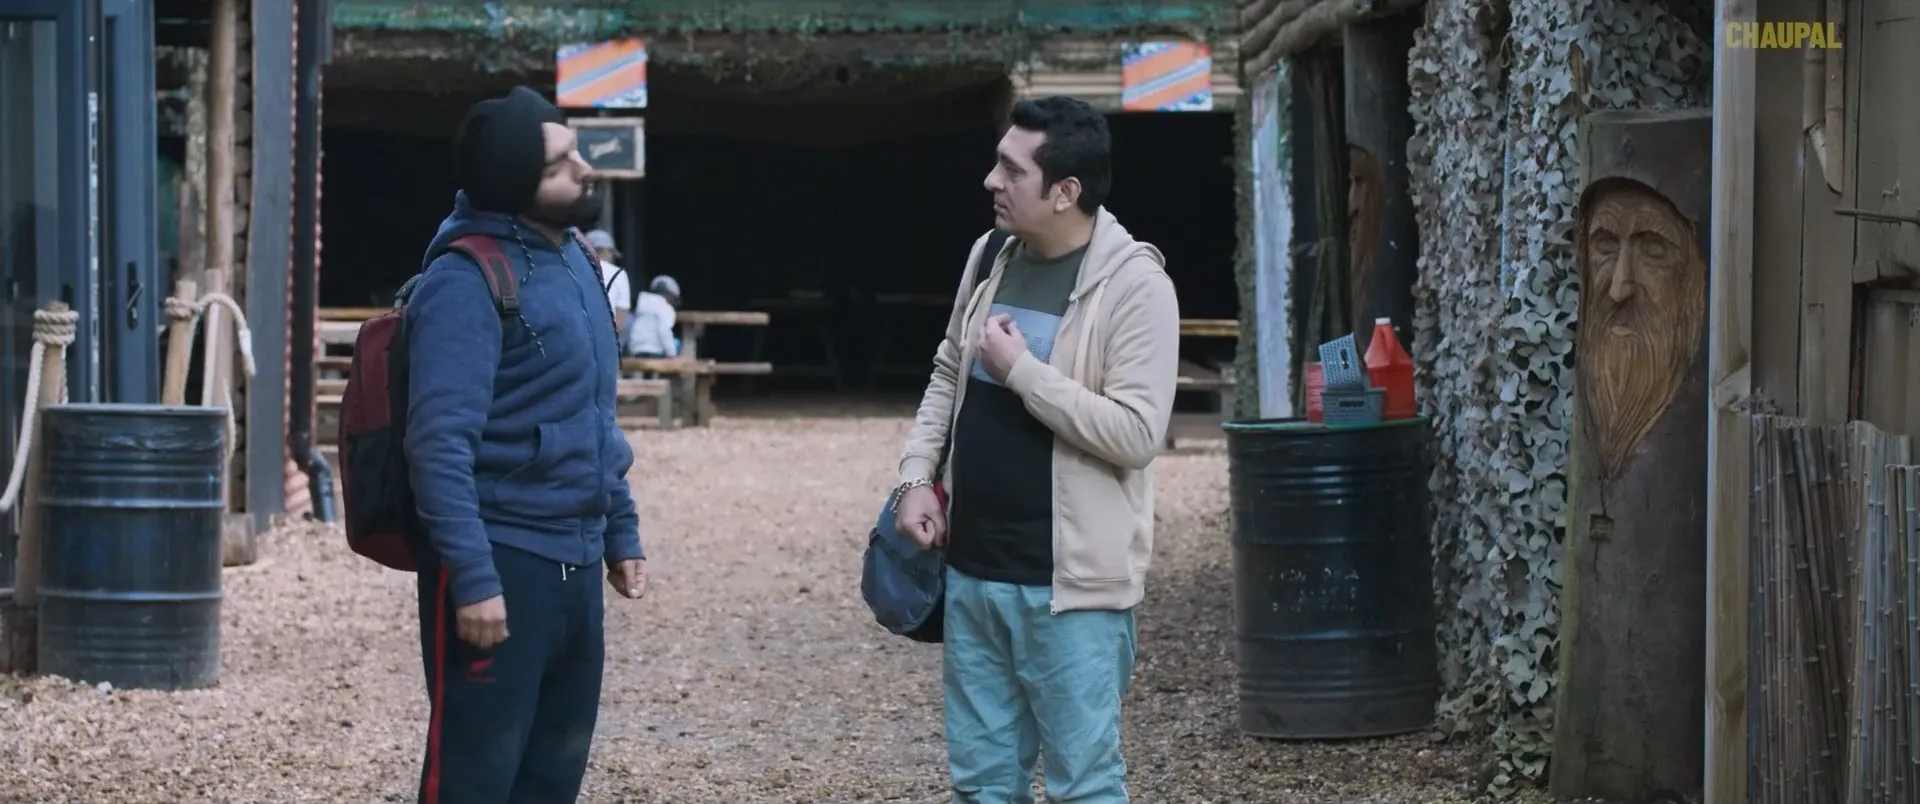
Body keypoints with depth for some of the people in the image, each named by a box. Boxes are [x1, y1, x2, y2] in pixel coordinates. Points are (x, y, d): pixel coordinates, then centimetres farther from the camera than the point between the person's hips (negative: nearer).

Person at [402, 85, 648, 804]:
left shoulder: (573, 259, 12)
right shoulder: (466, 280, -16)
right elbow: (440, 444, -21)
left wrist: (620, 530, 19)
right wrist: (472, 578, -26)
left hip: (575, 562, 9)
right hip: (500, 562, -8)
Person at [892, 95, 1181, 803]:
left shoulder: (1134, 284, -15)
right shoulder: (990, 256, 8)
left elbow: (1135, 433, -21)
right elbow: (946, 377, 21)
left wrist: (1020, 367, -18)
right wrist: (918, 477, 7)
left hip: (1068, 584, -7)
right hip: (972, 571, 7)